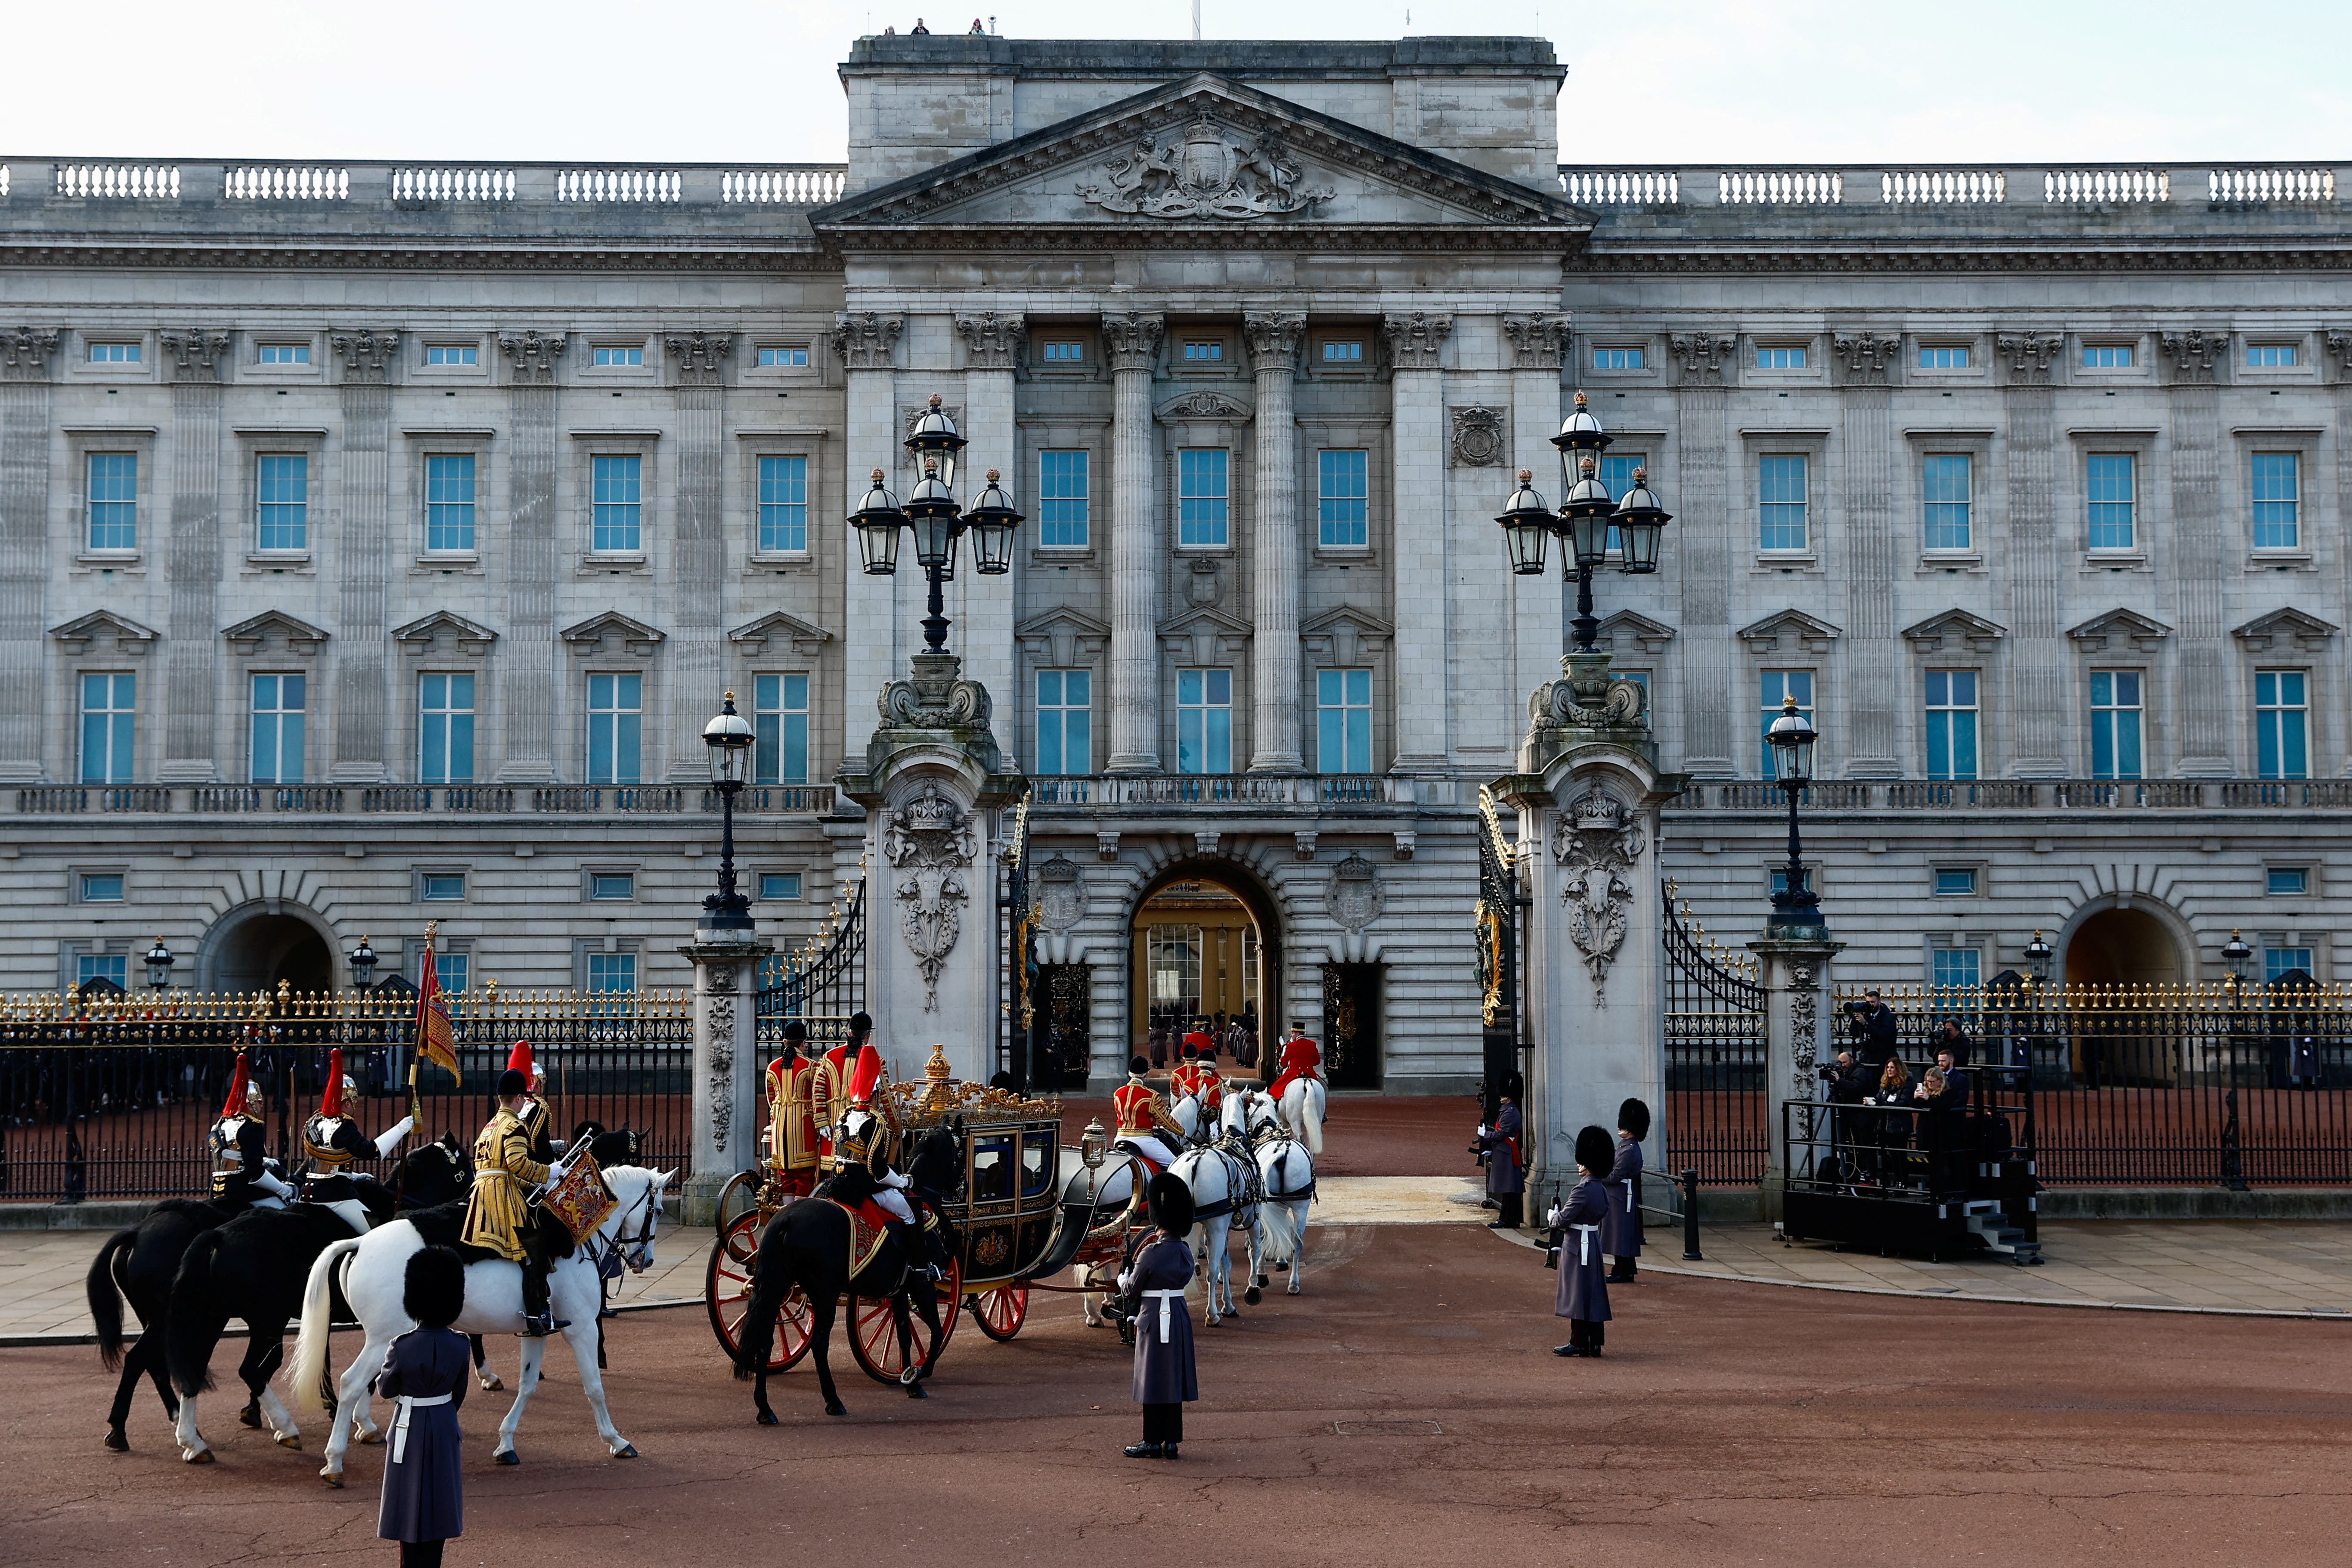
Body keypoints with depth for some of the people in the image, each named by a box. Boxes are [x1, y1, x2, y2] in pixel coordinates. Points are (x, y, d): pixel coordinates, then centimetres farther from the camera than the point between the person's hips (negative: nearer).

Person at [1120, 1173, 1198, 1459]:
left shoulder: (1151, 1253, -18)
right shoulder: (1185, 1250, 2)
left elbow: (1130, 1290, -9)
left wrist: (1123, 1278, 13)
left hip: (1155, 1320, -7)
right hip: (1180, 1315, 7)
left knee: (1153, 1379, 2)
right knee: (1174, 1378, 11)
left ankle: (1153, 1443, 8)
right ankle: (1172, 1442, 15)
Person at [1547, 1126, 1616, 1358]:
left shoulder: (1582, 1191, -20)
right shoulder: (1602, 1190, 8)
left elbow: (1563, 1220, -20)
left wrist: (1554, 1216, 3)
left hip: (1578, 1247, -9)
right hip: (1594, 1245, 9)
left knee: (1578, 1294, -2)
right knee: (1594, 1295, 10)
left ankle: (1579, 1343, 1)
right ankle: (1595, 1343, 14)